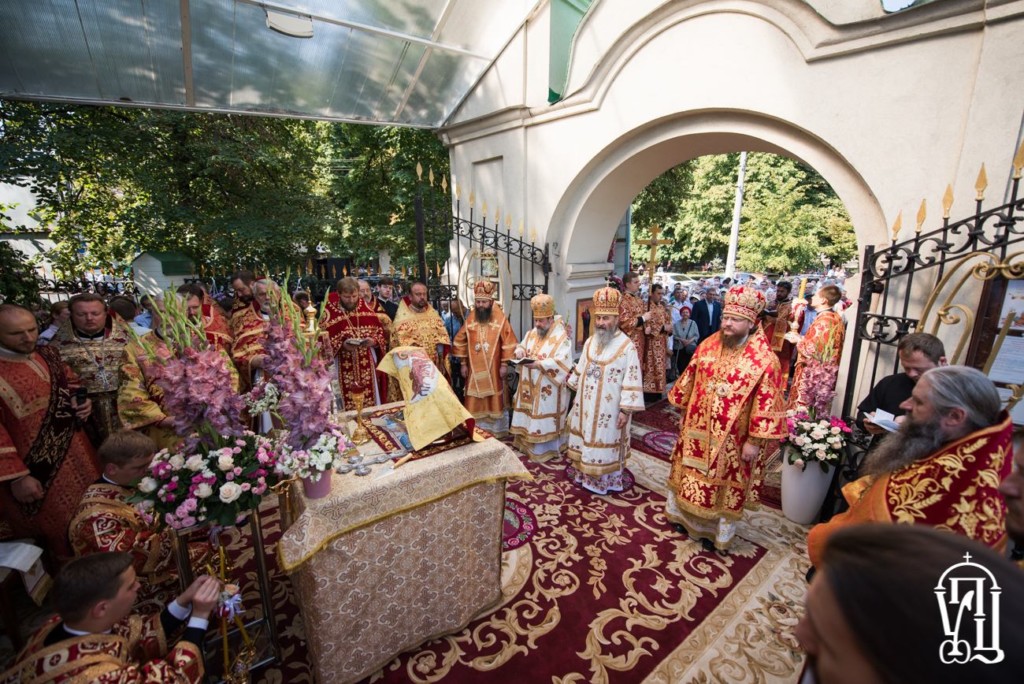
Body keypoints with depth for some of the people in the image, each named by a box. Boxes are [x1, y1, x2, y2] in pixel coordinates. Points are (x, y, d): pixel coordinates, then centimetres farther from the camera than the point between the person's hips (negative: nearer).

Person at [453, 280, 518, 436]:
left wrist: (504, 364, -6)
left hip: (494, 368, -2)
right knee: (475, 404, 7)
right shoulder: (469, 318, 0)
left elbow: (508, 342, -5)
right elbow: (460, 342, 6)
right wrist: (463, 364, 4)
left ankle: (497, 432, 23)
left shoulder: (500, 318, -8)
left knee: (494, 401, 8)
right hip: (474, 369, 2)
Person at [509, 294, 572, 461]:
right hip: (529, 386, 7)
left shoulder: (562, 337, -15)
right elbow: (522, 347, 19)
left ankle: (545, 450, 16)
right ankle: (528, 444, 32)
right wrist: (520, 351, -5)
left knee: (545, 420, 2)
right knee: (529, 416, 17)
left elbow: (562, 363, -24)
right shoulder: (532, 333, 8)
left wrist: (539, 364, -29)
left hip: (548, 390, -7)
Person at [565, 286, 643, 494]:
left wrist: (626, 410, -18)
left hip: (608, 409, -6)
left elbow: (632, 381, -17)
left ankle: (605, 480, 24)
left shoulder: (627, 346, -17)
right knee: (586, 439, 17)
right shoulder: (590, 341, 4)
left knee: (604, 443, 7)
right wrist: (573, 385, 21)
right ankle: (584, 472, 35)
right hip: (585, 404, 6)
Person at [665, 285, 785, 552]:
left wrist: (754, 441, -14)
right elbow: (689, 380, 7)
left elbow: (766, 405, -15)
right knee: (690, 474, 20)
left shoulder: (764, 359, -17)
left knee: (724, 485, 13)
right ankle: (682, 513, 42)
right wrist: (682, 411, 12)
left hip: (731, 439, -4)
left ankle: (718, 531, 34)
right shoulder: (708, 345, -3)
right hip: (697, 430, 4)